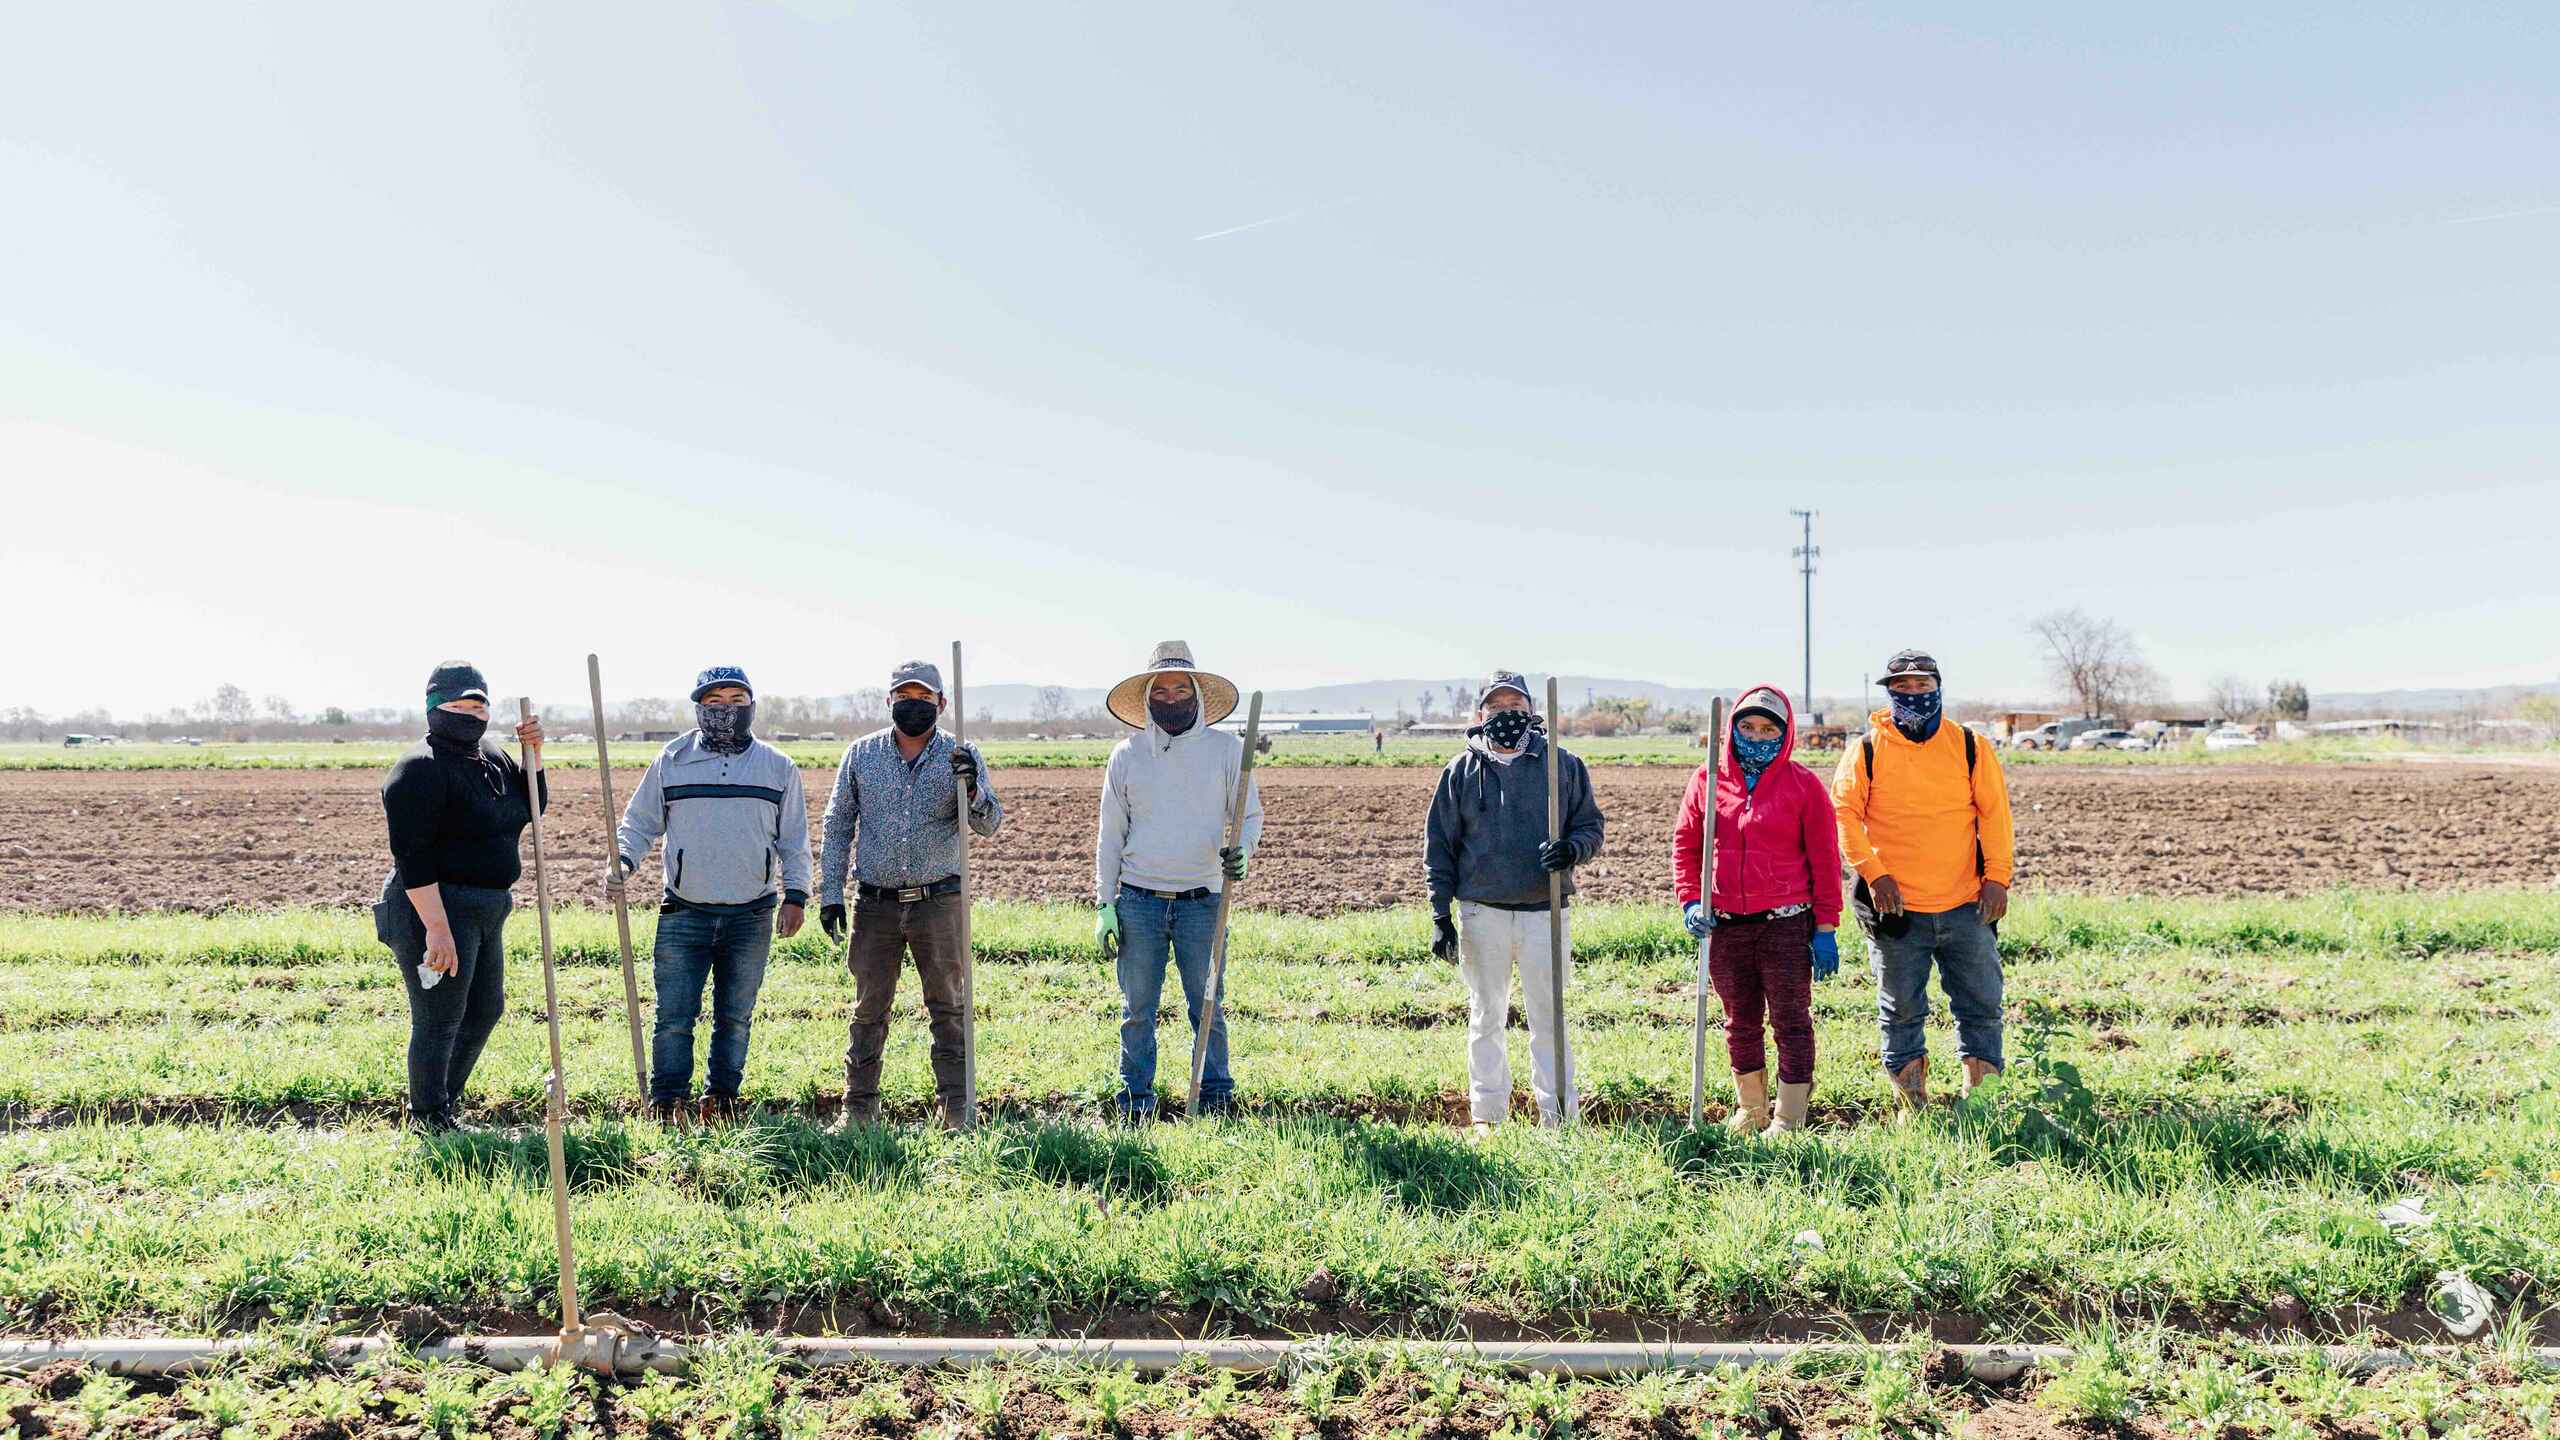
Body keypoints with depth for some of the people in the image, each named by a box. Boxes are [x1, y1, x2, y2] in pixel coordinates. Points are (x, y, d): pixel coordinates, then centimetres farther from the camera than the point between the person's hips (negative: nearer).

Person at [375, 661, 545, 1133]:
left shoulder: (491, 758, 13)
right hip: (434, 908, -10)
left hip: (484, 911, 10)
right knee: (439, 1020, -1)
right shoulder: (420, 770, -16)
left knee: (485, 1010, 19)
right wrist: (437, 928, -28)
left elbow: (531, 807, 21)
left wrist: (533, 753, 4)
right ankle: (431, 1124, 12)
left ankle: (446, 1100, 35)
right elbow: (411, 856, -22)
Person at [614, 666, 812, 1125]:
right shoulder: (671, 762, 5)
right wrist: (623, 861, -8)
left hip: (752, 917, 1)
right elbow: (640, 823, 10)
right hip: (684, 914, -1)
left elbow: (794, 841, 11)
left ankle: (721, 1099, 21)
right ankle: (665, 1105, 7)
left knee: (735, 1017, 9)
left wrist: (795, 895, 2)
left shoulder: (778, 768, 7)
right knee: (674, 1016, -3)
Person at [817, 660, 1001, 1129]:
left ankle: (956, 1108, 12)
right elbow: (837, 826, 10)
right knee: (869, 1009, 7)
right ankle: (859, 1108, 17)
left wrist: (973, 789, -25)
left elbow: (988, 825, -5)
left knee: (950, 1007, 4)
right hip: (876, 904, 1)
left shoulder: (961, 757, 2)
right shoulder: (862, 754, 6)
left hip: (939, 901, -1)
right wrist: (830, 893, 4)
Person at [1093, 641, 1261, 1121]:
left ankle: (1216, 1097, 18)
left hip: (1201, 901, -1)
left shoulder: (1226, 749, 3)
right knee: (1138, 1009, 6)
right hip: (1138, 900, 1)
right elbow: (1110, 833, 9)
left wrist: (1242, 851, -15)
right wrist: (1104, 904, 4)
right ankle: (1135, 1100, 17)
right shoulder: (1126, 755, 6)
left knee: (1207, 1006, 4)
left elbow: (1250, 813, 8)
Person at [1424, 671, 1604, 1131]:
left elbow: (1591, 826, 8)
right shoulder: (1461, 771, 5)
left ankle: (1560, 1117, 12)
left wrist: (1572, 849, -16)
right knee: (1486, 1018, 10)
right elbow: (1439, 845, 6)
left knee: (1548, 1019, 4)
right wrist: (1440, 915, -1)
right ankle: (1487, 1115, 20)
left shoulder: (1563, 765, 4)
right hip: (1482, 915, 1)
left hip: (1544, 914, -1)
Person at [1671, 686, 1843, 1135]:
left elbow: (1825, 860, -1)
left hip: (1787, 924, -3)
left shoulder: (1804, 785, -1)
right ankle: (1749, 1112, 28)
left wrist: (1826, 927, -4)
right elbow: (1685, 844, 11)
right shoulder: (1707, 780, 6)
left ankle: (1790, 1120, 11)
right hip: (1725, 926, 3)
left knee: (1791, 1022, 2)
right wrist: (1690, 901, -3)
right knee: (1740, 1023, 14)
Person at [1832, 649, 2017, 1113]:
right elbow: (1843, 814, -5)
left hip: (1965, 905, 1)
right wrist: (1873, 872, -15)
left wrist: (1997, 876, -6)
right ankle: (1913, 1104, 20)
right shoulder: (1867, 751, -1)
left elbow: (1994, 812, 3)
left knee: (1982, 1004, 8)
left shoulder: (1970, 746, 4)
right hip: (1896, 907, -1)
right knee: (1901, 1010, 7)